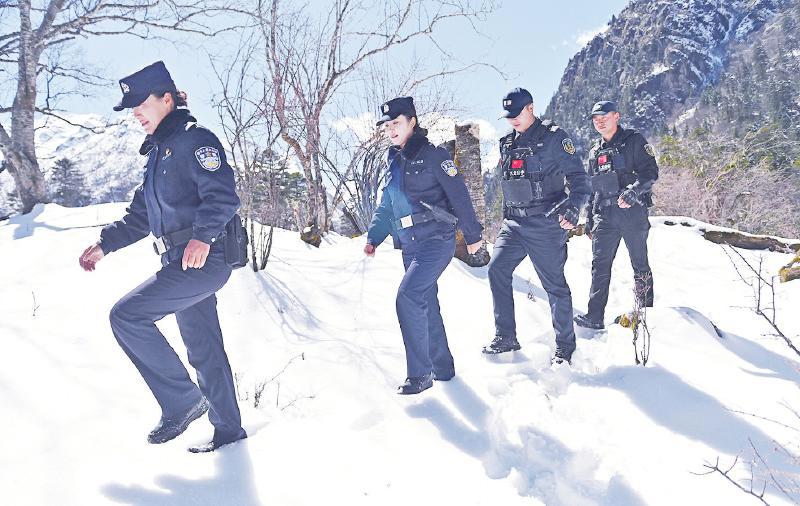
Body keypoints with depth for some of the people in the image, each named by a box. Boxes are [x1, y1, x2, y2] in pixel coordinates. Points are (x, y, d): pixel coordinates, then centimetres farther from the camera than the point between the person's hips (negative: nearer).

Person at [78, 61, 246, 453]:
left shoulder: (194, 140, -7)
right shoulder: (159, 152, 22)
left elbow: (223, 195, -20)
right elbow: (141, 214, 26)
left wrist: (203, 236, -33)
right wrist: (104, 244, 18)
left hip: (203, 260, -10)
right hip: (181, 265, 10)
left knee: (126, 315, -14)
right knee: (204, 350, 11)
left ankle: (183, 401, -4)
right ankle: (228, 431, 22)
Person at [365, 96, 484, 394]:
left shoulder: (431, 155, -7)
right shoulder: (394, 163, 15)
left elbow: (459, 194, -7)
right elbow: (385, 208, 20)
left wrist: (472, 235, -5)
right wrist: (373, 237, 8)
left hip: (436, 241, -8)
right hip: (410, 246, 8)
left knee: (408, 297, -20)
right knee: (426, 305, 12)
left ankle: (420, 374, -11)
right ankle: (442, 367, 26)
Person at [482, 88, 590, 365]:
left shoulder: (553, 137, -5)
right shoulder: (507, 143, 15)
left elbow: (577, 177, -9)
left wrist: (573, 208, -24)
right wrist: (506, 220, 24)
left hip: (545, 224, -6)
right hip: (515, 224, 7)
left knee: (554, 284, -1)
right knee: (497, 269, -5)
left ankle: (565, 346, 13)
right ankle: (505, 337, 5)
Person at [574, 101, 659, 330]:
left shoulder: (634, 140, 2)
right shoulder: (595, 151, 19)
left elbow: (651, 171, -8)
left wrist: (632, 191, -25)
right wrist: (589, 221, 17)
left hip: (632, 211, -4)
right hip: (605, 215, 5)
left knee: (640, 265, 3)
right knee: (599, 265, -3)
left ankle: (646, 312, 15)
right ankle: (595, 316, -3)